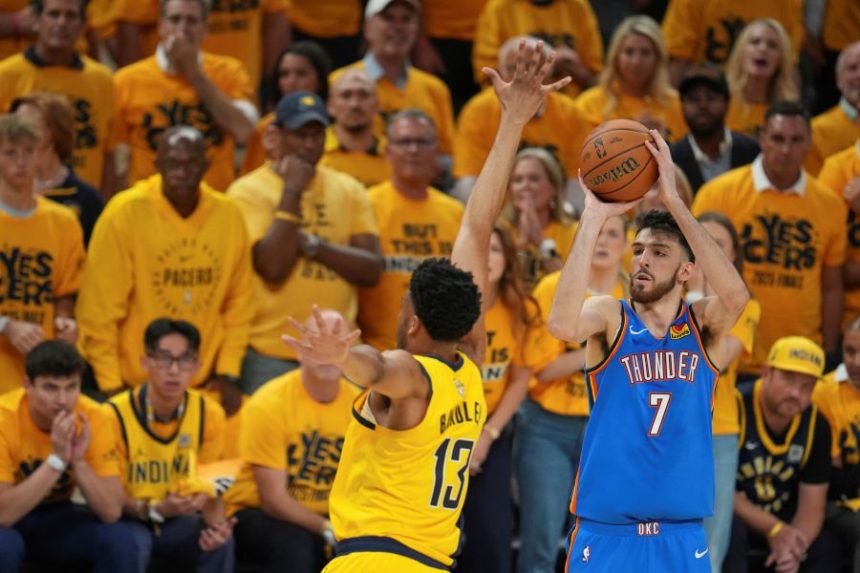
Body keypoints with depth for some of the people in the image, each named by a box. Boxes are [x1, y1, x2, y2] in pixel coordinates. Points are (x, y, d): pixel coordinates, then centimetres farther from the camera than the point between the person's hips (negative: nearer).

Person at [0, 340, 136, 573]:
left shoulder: (93, 419, -17)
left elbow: (111, 511, -18)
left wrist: (78, 461, -32)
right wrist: (57, 459, -36)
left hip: (56, 518, 4)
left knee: (119, 542, -23)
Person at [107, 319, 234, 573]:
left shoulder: (209, 414, -8)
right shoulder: (116, 414, -20)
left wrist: (216, 523, -23)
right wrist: (155, 509, -32)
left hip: (177, 520, 3)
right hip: (129, 519, -3)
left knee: (220, 542, -26)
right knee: (133, 544, -36)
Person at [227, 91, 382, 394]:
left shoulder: (348, 190, 10)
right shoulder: (248, 191, -3)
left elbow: (372, 270, 1)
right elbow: (272, 267, -15)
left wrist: (311, 244, -11)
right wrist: (292, 191, -12)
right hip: (270, 356, -3)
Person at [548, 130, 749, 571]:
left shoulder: (703, 324, 3)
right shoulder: (610, 316, -1)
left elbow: (736, 296, -20)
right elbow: (561, 325, -24)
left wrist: (673, 201, -23)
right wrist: (594, 217, -25)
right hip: (605, 534, -2)